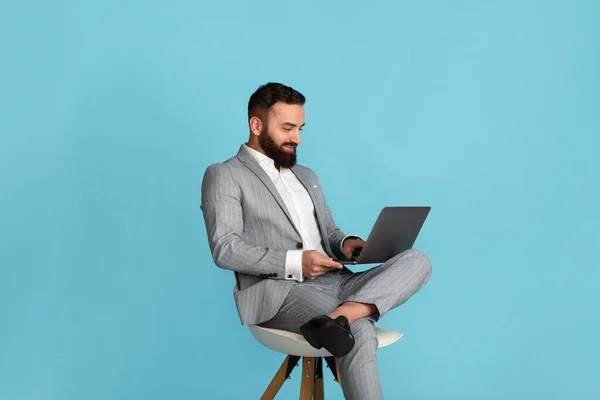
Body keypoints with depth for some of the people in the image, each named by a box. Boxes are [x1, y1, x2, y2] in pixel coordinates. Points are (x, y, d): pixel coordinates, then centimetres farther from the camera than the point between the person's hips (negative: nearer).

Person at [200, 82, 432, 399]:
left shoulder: (306, 176, 25)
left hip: (333, 282, 8)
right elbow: (225, 250, -10)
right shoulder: (224, 176, 2)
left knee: (416, 260, -17)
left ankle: (337, 318, -36)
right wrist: (293, 262, -20)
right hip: (277, 292, -7)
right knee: (360, 331, -33)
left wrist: (346, 244, 1)